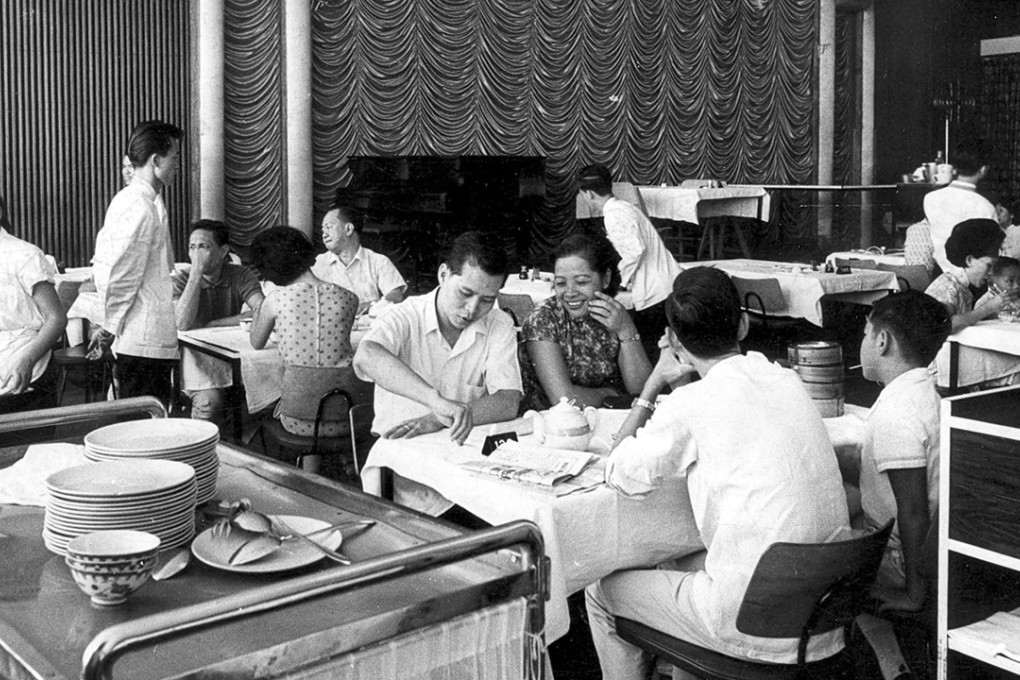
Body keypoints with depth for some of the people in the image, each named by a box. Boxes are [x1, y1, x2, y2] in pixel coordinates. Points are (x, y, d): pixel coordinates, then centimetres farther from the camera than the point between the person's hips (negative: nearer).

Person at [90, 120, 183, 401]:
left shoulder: (127, 200, 14)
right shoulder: (140, 207, -17)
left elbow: (103, 265, 18)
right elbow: (122, 275, -19)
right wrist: (111, 326, -8)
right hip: (145, 343, -10)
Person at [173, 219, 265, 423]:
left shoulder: (240, 275, 1)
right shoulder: (180, 280, -4)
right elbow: (182, 324, -22)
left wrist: (214, 324, -16)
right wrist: (196, 272, -20)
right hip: (195, 355, -2)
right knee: (209, 401, -29)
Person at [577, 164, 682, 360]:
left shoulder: (614, 215, -13)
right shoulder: (624, 208, 19)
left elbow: (635, 250, -25)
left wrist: (622, 278, -9)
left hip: (655, 296, -10)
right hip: (669, 287, 10)